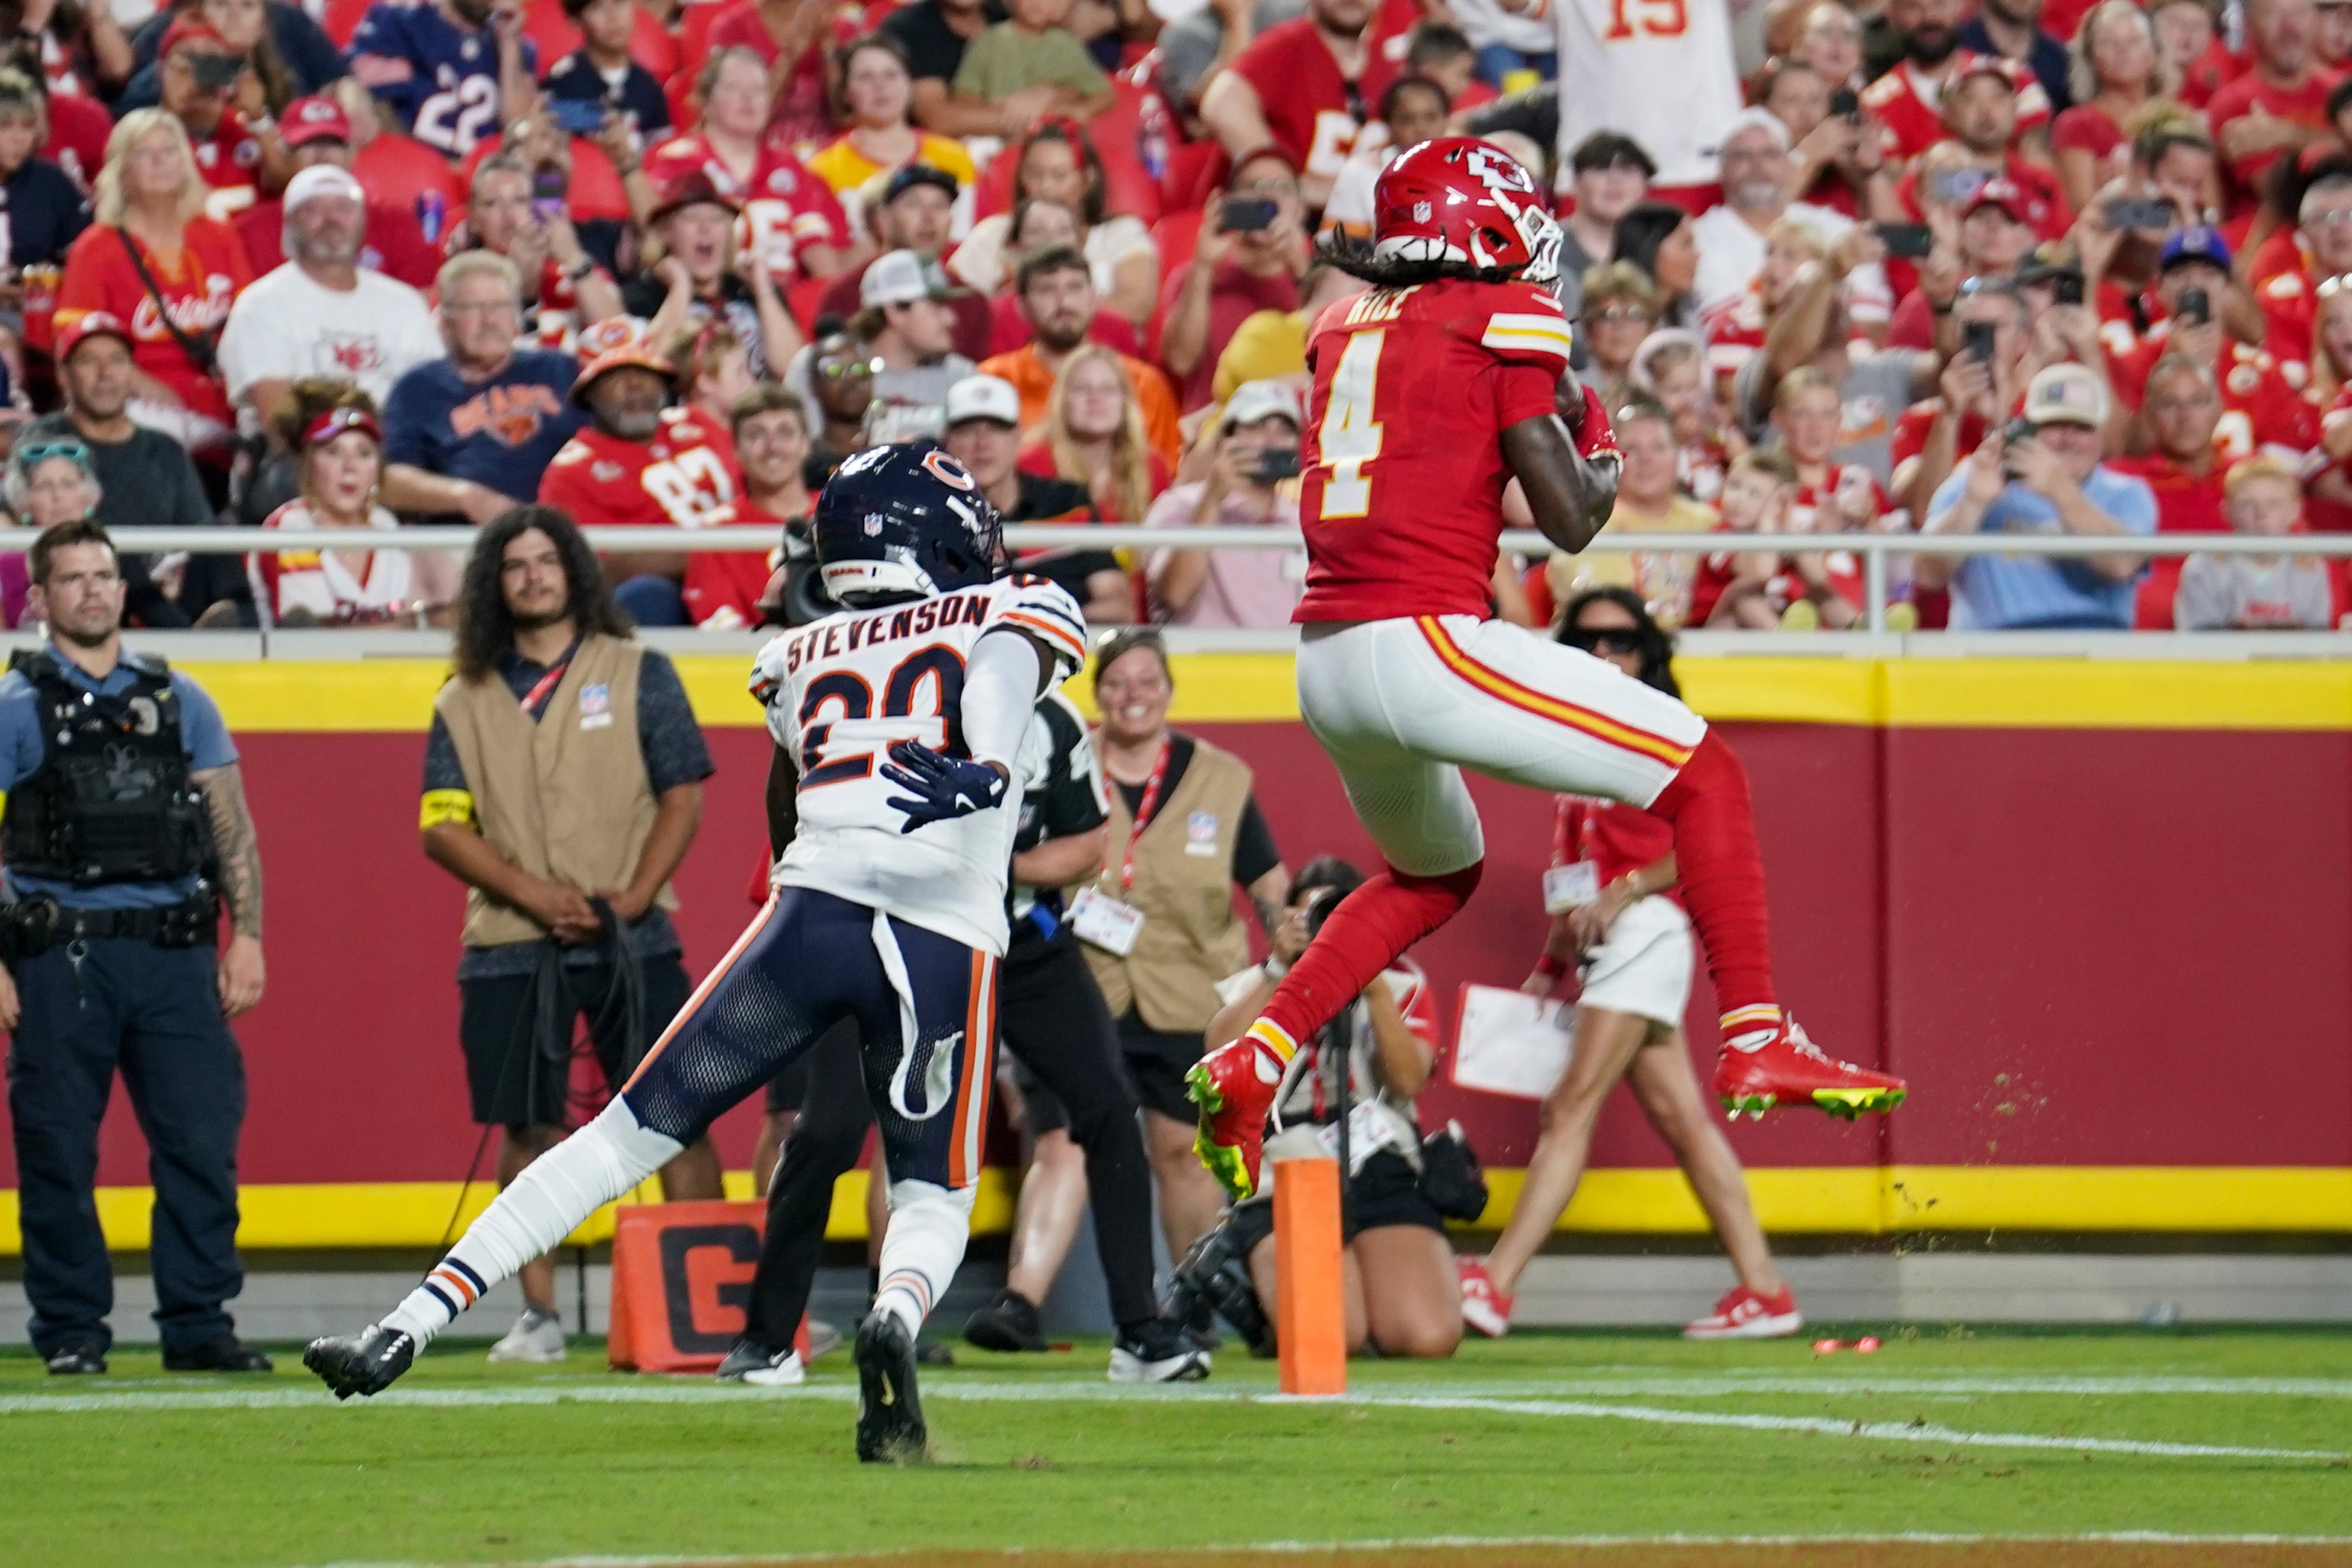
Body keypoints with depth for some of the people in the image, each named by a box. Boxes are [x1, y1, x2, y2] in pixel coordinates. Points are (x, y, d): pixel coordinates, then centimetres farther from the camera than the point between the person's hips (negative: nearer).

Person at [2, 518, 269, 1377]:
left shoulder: (179, 700, 14)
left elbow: (231, 826, 14)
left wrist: (245, 935, 3)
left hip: (174, 947, 3)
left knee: (203, 1137, -3)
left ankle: (197, 1323, 5)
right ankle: (71, 1329, 9)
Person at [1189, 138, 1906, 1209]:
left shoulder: (1342, 329, 18)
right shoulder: (1510, 321, -2)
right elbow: (1570, 520, -5)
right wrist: (1603, 450, 16)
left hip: (1323, 659, 8)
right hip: (1426, 645, -8)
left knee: (1435, 874, 32)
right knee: (1704, 778, 3)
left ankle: (1252, 1060, 18)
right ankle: (1756, 1039, -5)